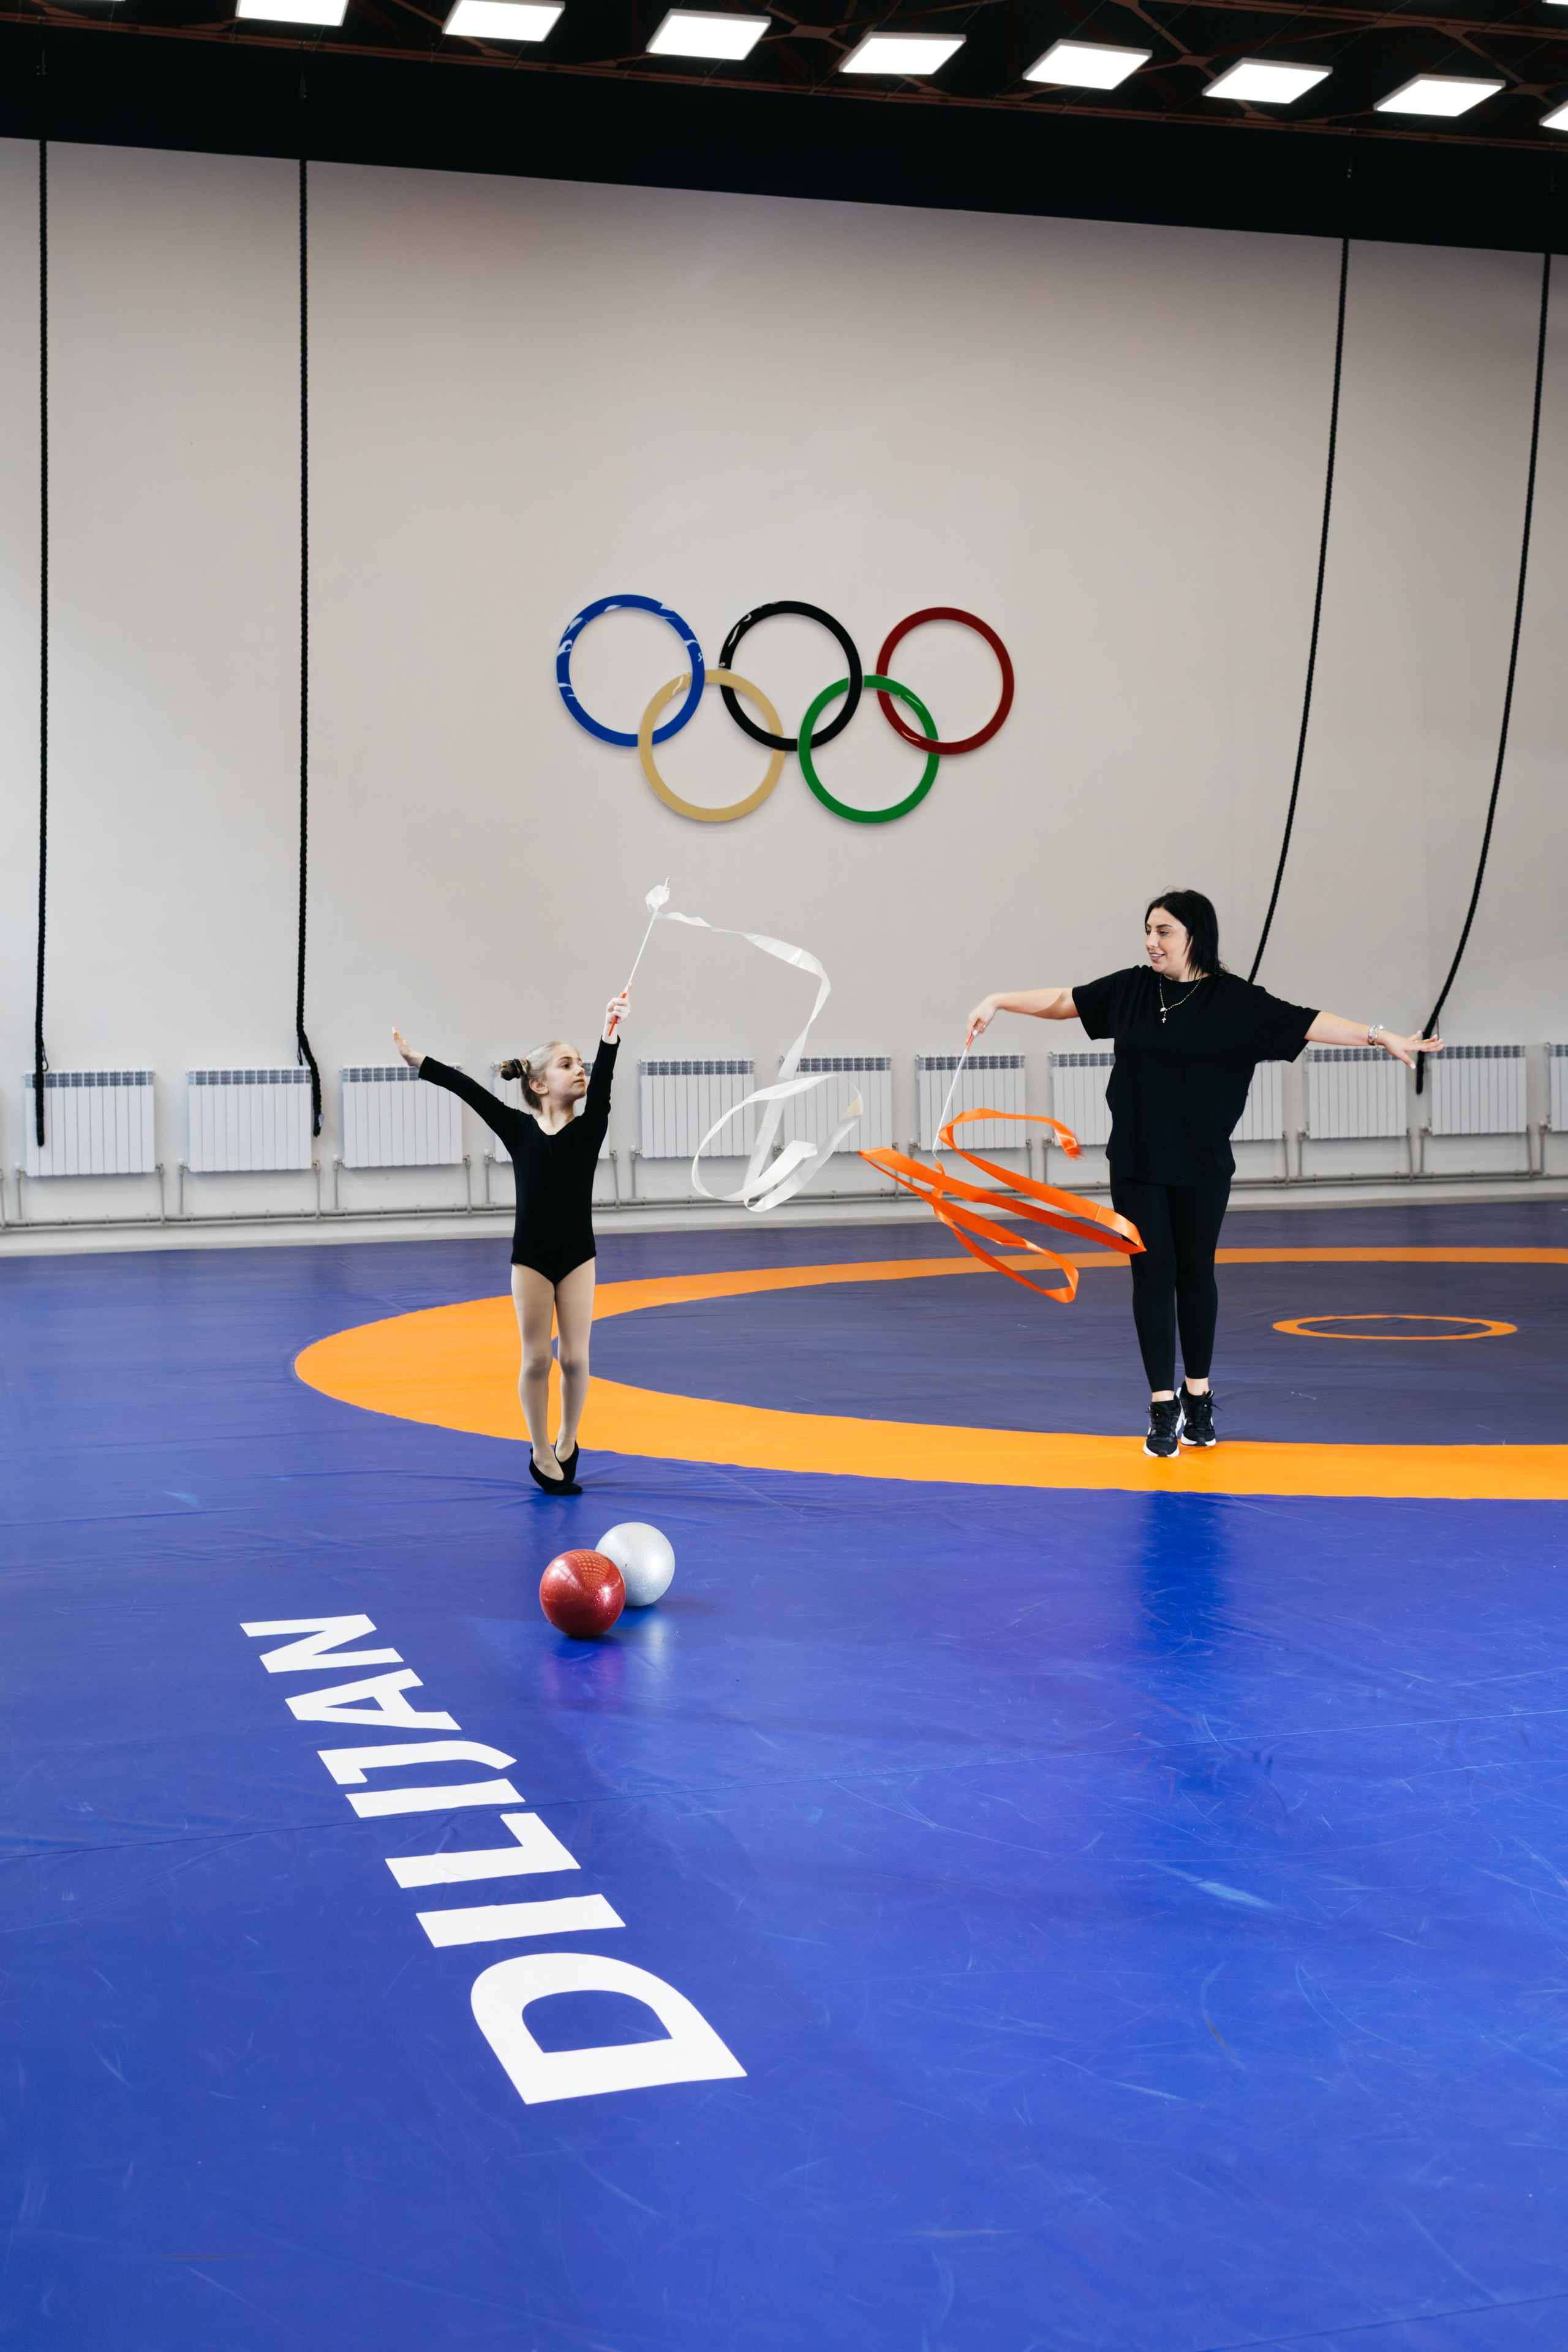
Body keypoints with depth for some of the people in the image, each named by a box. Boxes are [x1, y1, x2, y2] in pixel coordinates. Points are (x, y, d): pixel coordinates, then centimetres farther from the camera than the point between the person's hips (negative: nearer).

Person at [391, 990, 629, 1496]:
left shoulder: (590, 1127, -4)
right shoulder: (518, 1129, -4)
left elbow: (602, 1081, -20)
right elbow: (469, 1091, -7)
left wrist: (610, 1034, -36)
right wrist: (417, 1060, -11)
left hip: (577, 1255, 1)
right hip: (531, 1258, -1)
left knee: (575, 1359, 1)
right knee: (537, 1359, 1)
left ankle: (566, 1443, 22)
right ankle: (541, 1453, 15)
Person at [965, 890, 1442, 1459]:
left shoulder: (1234, 1000, -6)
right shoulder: (1132, 989, 3)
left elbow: (1307, 1024, -10)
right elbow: (1063, 1001, 12)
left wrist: (1381, 1037, -17)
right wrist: (999, 1002, 10)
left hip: (1202, 1167, -2)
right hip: (1137, 1164, 2)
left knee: (1195, 1274, 9)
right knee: (1153, 1275, 1)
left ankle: (1198, 1396, 24)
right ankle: (1163, 1407, 6)